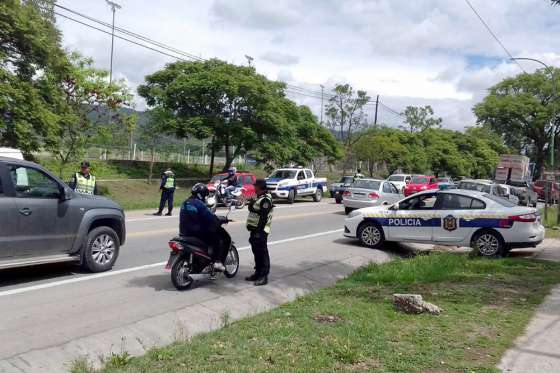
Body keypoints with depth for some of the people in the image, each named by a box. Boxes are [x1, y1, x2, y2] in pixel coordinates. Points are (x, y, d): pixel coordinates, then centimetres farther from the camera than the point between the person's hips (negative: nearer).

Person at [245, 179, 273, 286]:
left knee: (262, 253, -6)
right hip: (255, 229, 11)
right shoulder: (259, 198, 17)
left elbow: (263, 217, -22)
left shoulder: (265, 200, -16)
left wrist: (259, 231, -24)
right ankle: (258, 273, 25)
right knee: (256, 252, 16)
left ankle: (264, 276, -2)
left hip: (260, 231, -11)